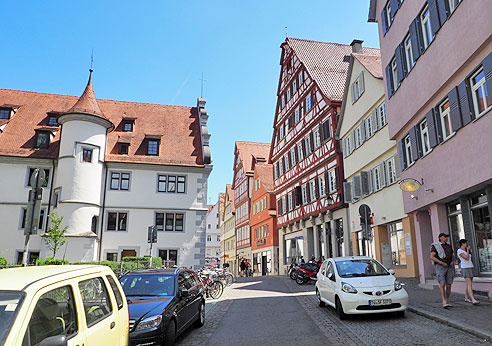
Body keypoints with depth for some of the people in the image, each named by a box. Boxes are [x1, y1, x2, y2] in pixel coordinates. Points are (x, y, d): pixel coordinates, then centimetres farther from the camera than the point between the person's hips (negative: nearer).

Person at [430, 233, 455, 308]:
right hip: (440, 267, -5)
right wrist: (442, 263, -19)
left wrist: (453, 262, 0)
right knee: (442, 284, -15)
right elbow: (432, 257, -11)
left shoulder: (449, 246, 13)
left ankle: (447, 302, 15)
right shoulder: (435, 246, -4)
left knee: (449, 285, 4)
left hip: (449, 267, 5)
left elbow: (452, 256, 23)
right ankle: (444, 302, -16)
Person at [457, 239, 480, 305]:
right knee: (469, 284, -16)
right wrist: (468, 250, -6)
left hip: (470, 267, 8)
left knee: (468, 284, 9)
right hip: (465, 268, -8)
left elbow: (469, 258, 13)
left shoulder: (465, 250, 18)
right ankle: (473, 300, -23)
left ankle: (466, 298, 18)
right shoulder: (459, 251, -8)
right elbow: (466, 258, -16)